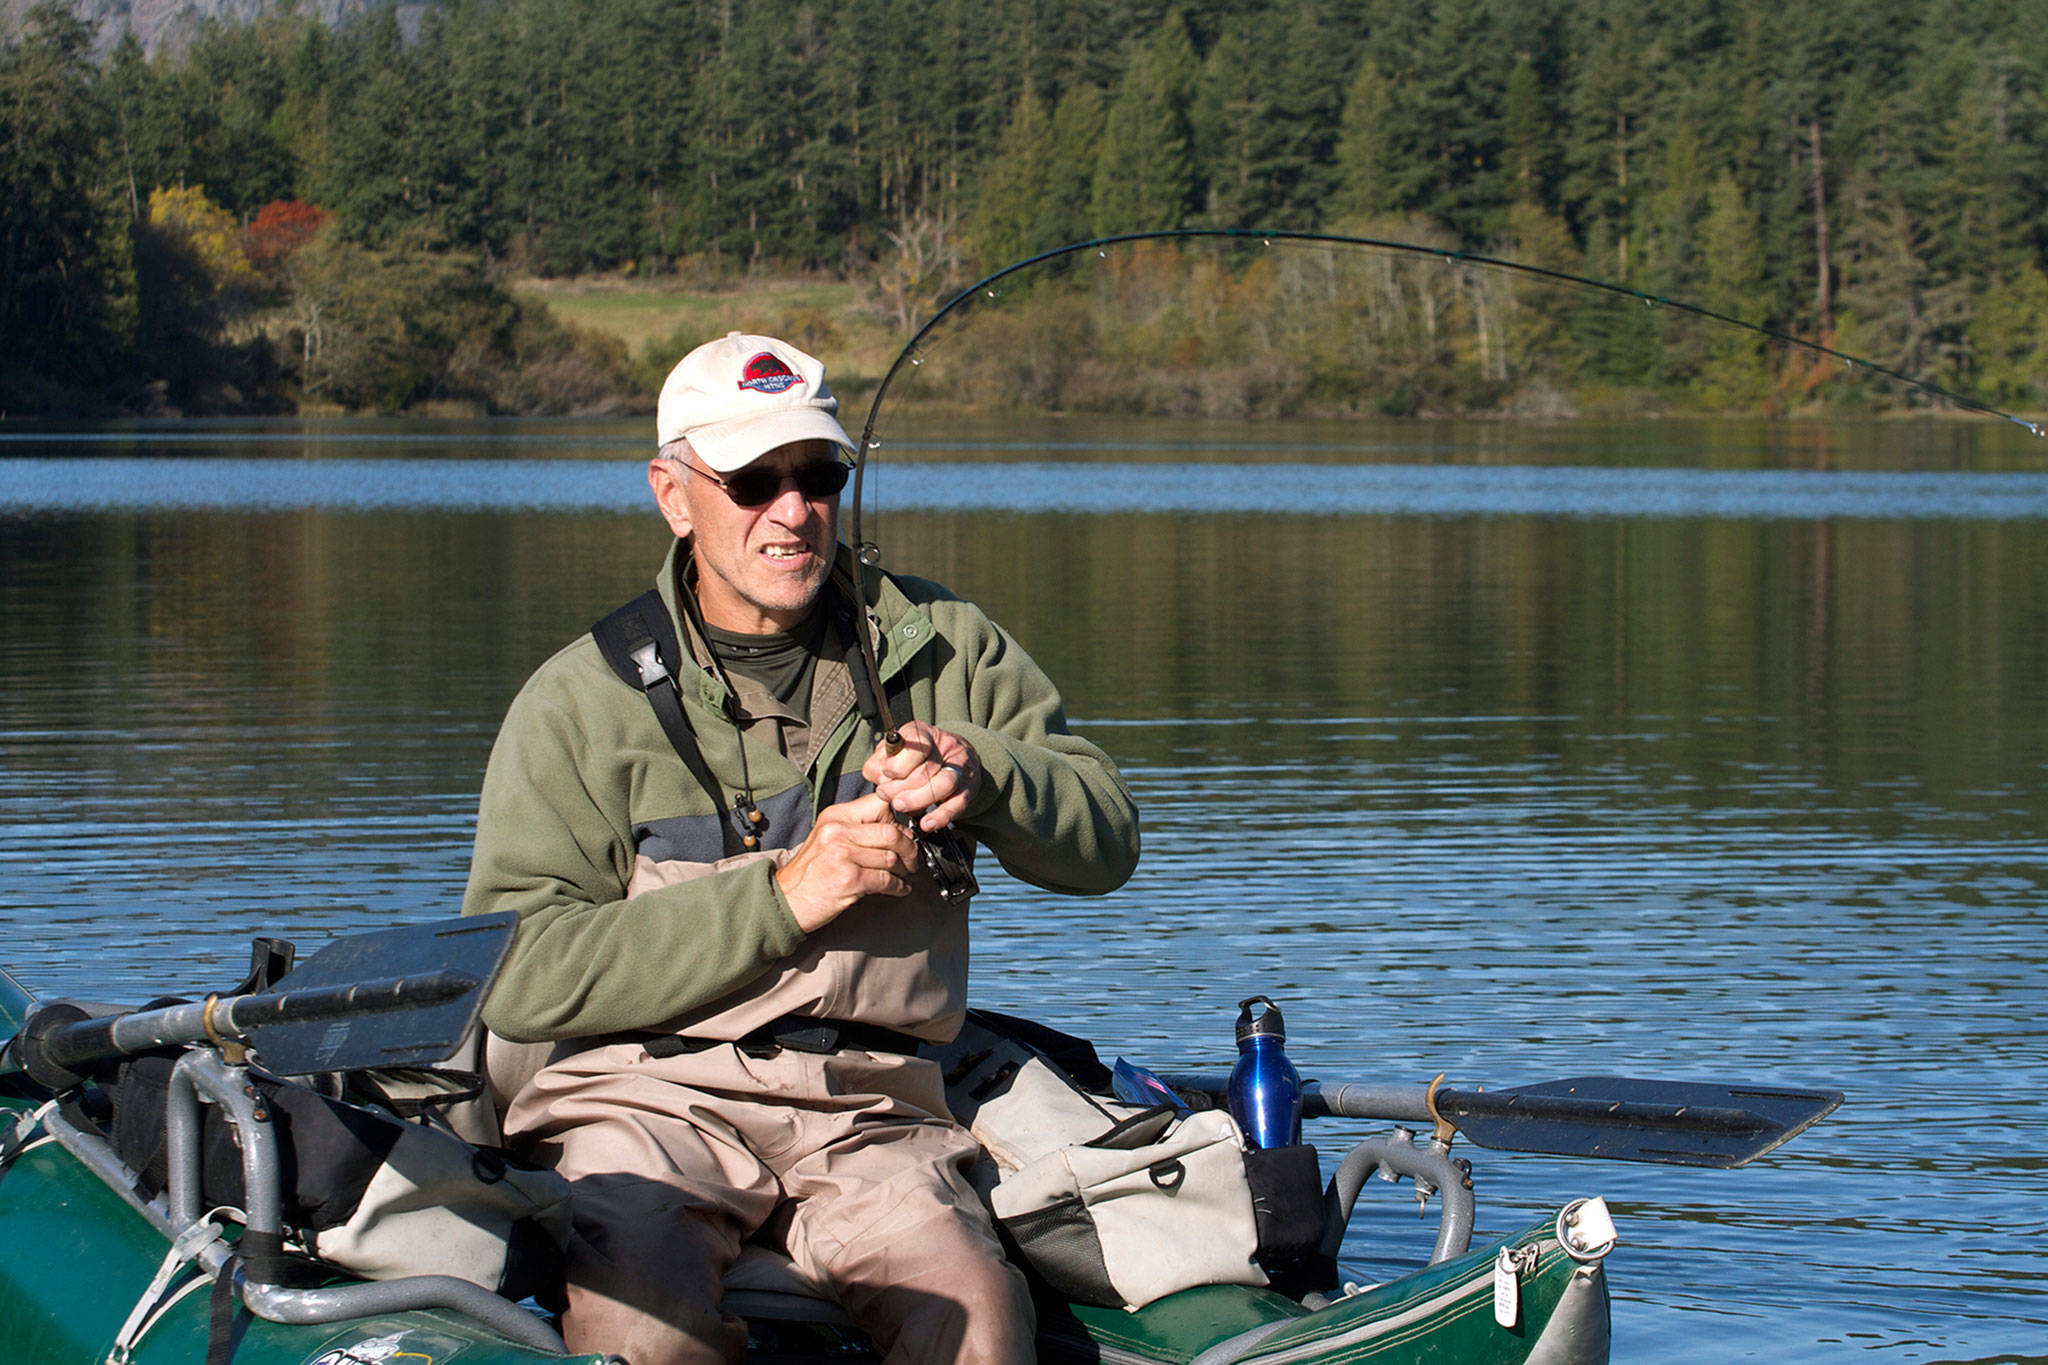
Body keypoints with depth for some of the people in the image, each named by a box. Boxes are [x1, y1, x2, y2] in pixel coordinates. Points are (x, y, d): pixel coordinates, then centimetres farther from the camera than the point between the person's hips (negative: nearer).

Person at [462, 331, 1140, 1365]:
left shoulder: (941, 649, 13)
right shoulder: (582, 702, 3)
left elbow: (1104, 841, 13)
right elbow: (516, 976, -7)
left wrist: (982, 776, -10)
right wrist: (780, 897, -14)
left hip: (868, 1108, 2)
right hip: (646, 1094, -2)